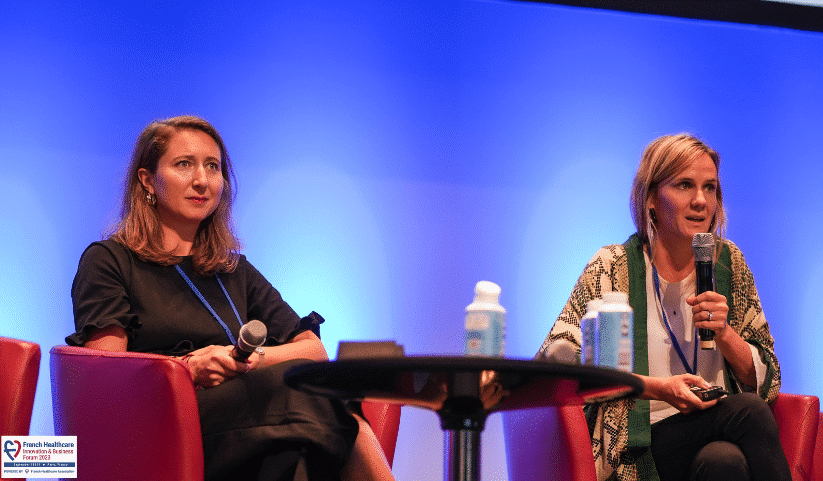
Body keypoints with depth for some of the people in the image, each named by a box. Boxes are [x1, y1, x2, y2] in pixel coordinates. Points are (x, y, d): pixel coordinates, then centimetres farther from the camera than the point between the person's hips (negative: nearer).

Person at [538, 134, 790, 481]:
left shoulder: (727, 262, 11)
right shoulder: (614, 267, -1)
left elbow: (764, 380, 13)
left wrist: (724, 333, -8)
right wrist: (657, 388, -18)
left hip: (716, 434, 3)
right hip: (641, 449, -3)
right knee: (749, 411, -28)